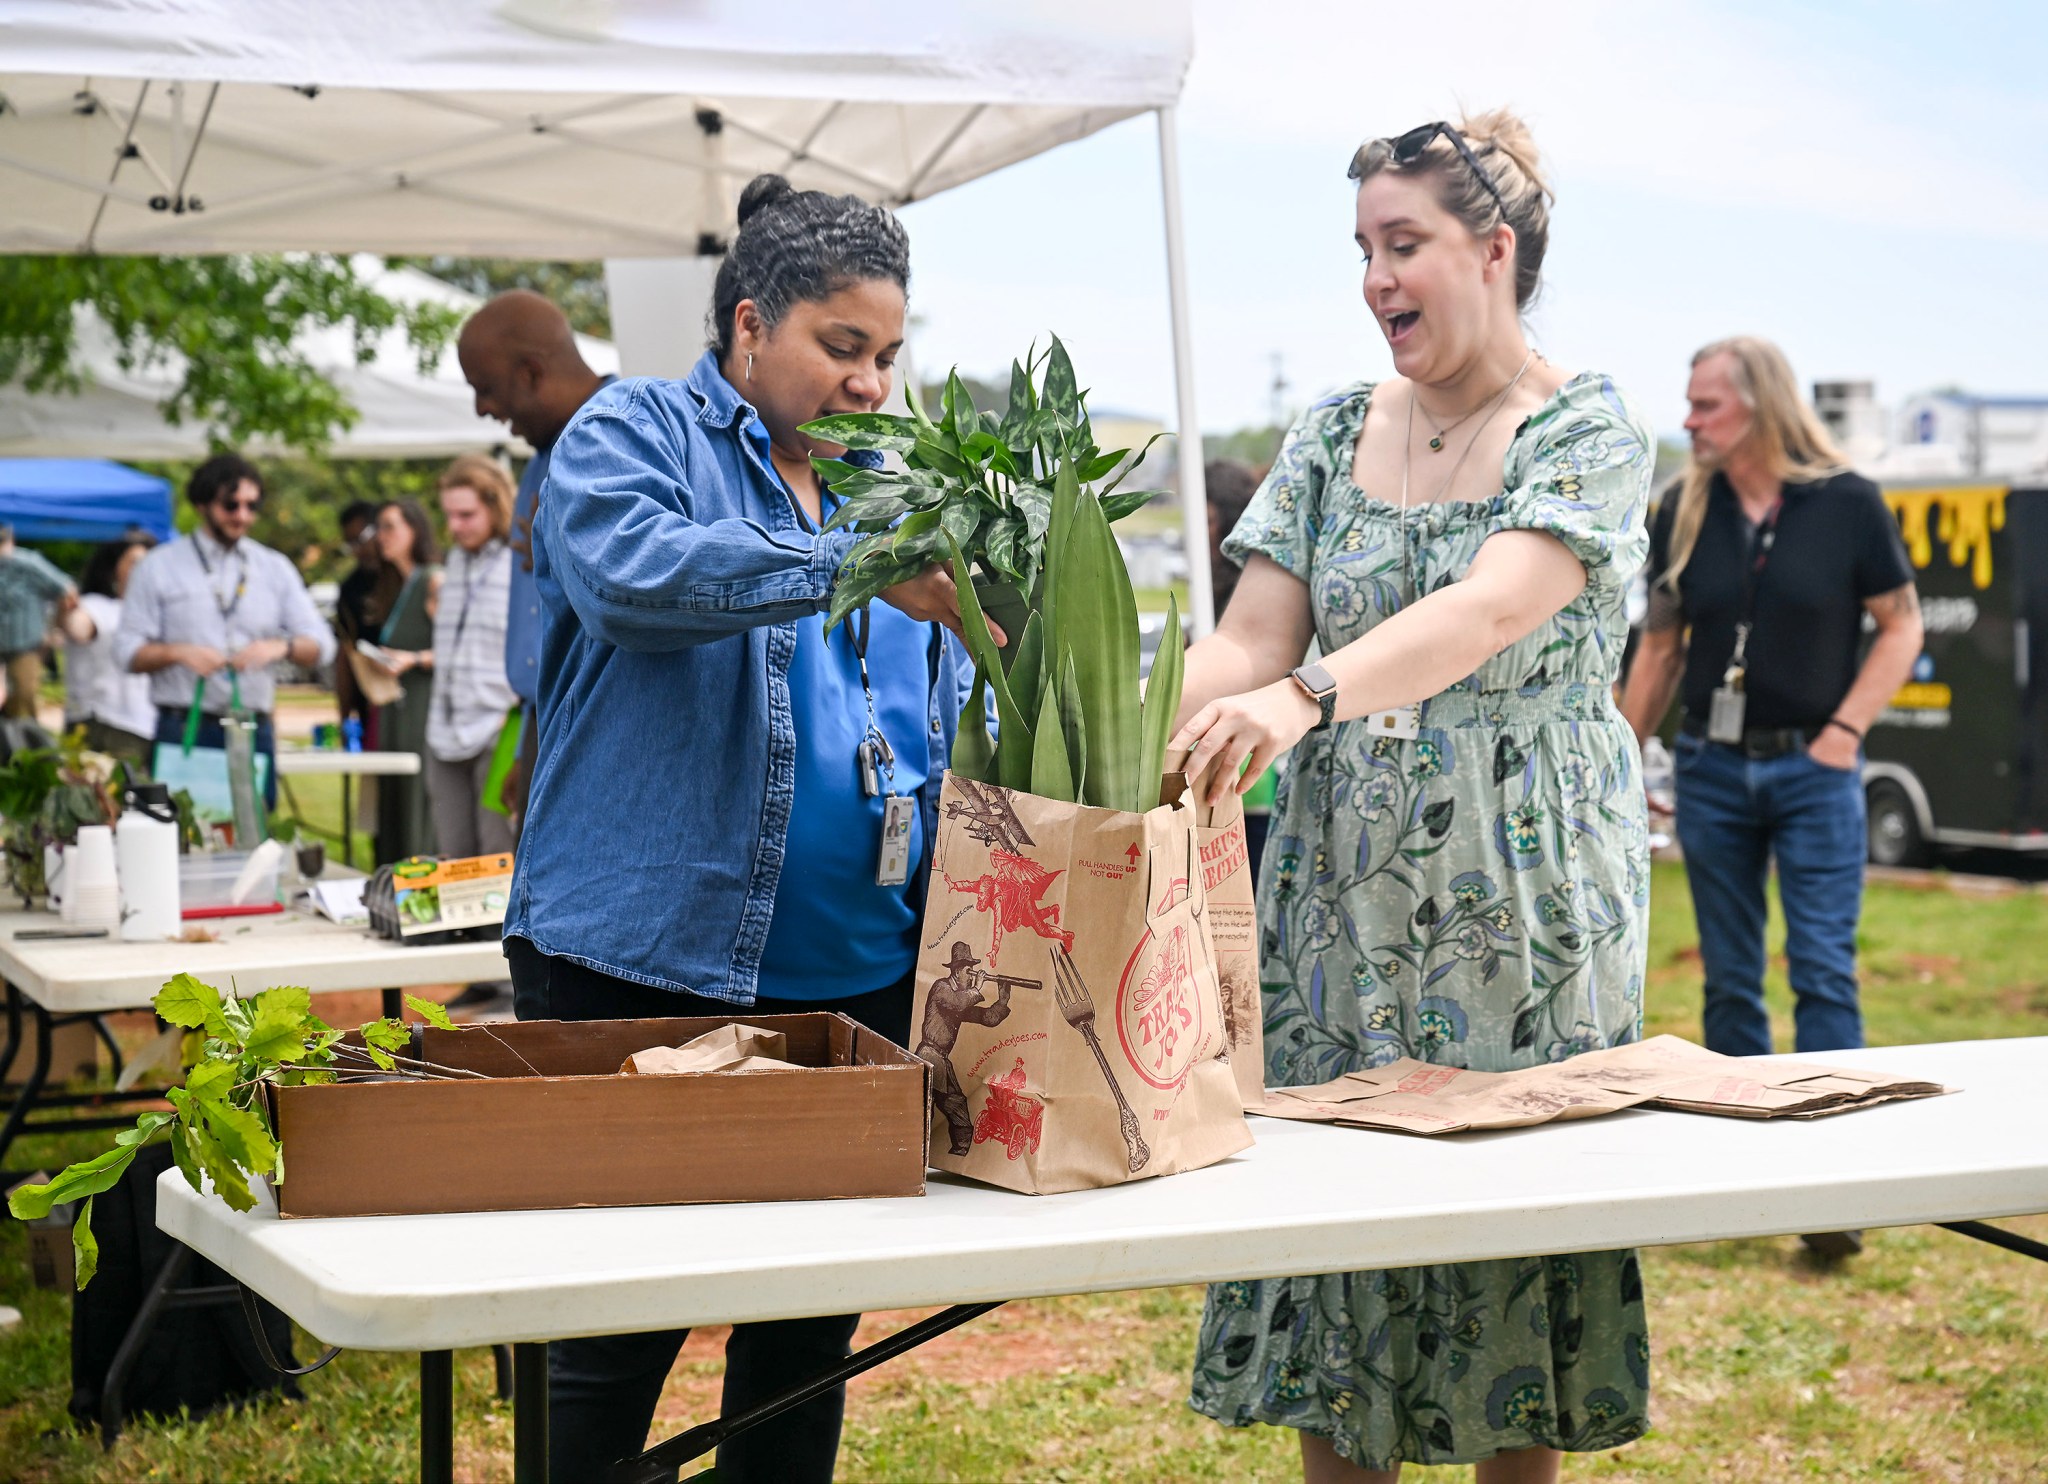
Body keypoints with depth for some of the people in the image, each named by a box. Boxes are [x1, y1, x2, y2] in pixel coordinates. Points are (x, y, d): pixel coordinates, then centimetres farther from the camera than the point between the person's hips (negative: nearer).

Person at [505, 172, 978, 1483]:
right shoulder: (632, 436, 0)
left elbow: (955, 728, 20)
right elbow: (636, 574, -23)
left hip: (856, 977, 6)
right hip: (648, 966, -6)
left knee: (813, 1330, 11)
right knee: (616, 1343, -2)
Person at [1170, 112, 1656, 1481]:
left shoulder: (1588, 426, -6)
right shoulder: (1335, 436, 9)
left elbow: (1495, 608, -24)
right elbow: (1253, 635, 1)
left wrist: (1308, 696, -40)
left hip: (1527, 893, -4)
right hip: (1344, 892, 4)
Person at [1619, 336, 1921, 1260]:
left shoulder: (1847, 504, -5)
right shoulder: (1687, 513, 4)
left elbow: (1901, 625, 2)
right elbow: (1661, 647, 11)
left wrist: (1846, 727, -8)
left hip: (1813, 770, -3)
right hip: (1711, 769, 3)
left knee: (1823, 973, -7)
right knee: (1729, 981, 8)